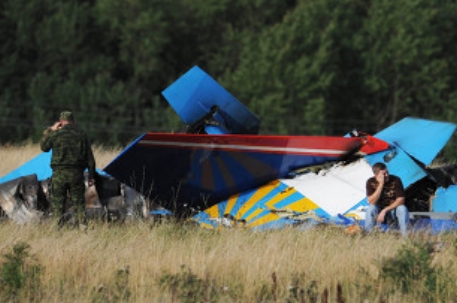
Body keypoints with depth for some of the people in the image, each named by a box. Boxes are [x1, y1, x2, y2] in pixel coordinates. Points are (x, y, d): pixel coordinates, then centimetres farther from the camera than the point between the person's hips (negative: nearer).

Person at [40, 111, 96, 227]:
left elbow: (44, 147, 14)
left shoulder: (56, 134, -4)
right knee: (78, 201, 9)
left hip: (59, 174, -2)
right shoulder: (82, 135, 4)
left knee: (57, 200, 4)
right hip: (77, 173, 2)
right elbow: (90, 158, 6)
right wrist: (91, 176, 13)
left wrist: (50, 130, 20)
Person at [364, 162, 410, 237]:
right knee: (371, 208, -33)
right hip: (379, 210, 0)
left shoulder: (396, 180, -16)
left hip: (393, 210, 0)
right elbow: (371, 202, -22)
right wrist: (381, 184, -28)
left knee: (402, 209, -33)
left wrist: (385, 210, -25)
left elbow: (400, 200, -16)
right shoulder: (371, 182, -13)